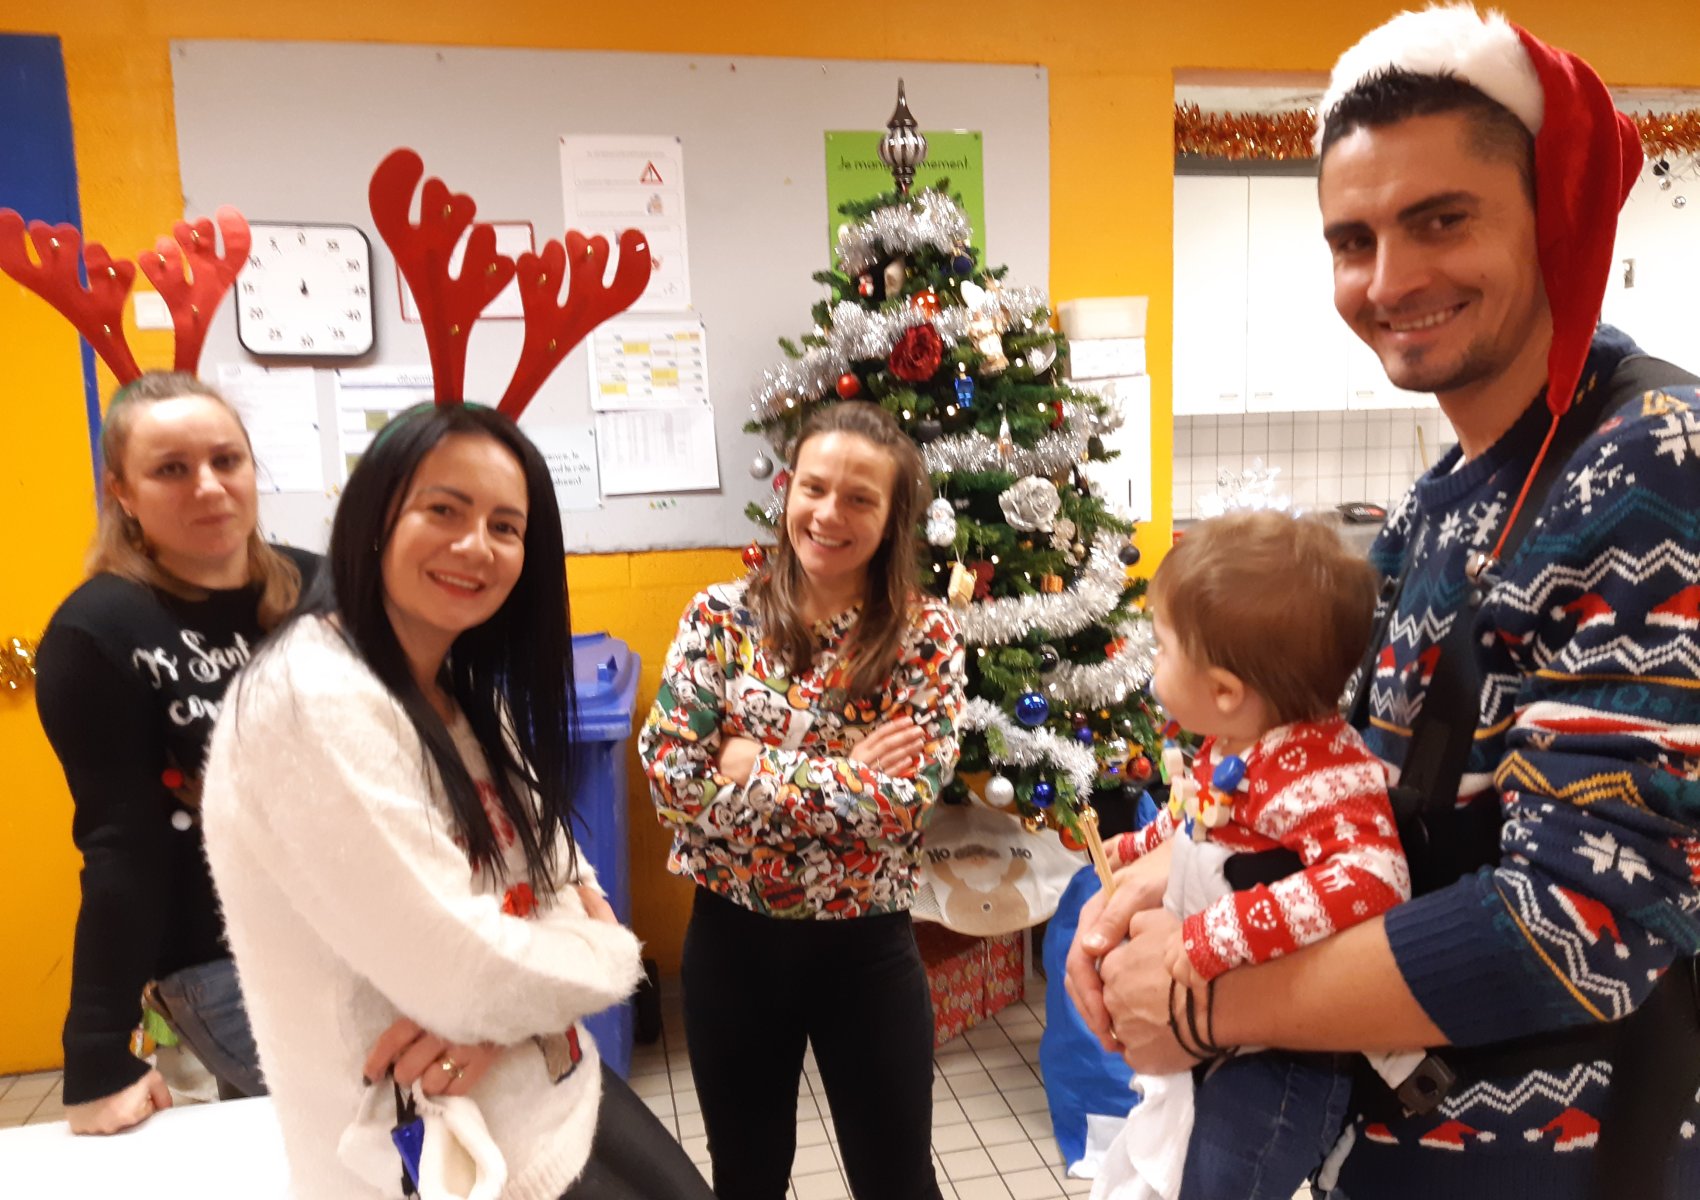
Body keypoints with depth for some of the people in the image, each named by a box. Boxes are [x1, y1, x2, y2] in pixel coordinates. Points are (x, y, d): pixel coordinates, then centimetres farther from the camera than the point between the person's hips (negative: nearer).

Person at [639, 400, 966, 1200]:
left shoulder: (924, 635, -9)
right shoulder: (719, 617, -6)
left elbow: (904, 801, -19)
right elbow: (667, 776, -15)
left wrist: (751, 766, -18)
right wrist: (845, 774, -18)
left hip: (866, 949, -1)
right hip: (732, 941, 2)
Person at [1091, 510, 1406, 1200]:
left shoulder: (1316, 772, -32)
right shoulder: (1231, 746, -1)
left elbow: (1370, 880, -45)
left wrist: (1218, 938, -44)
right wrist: (1141, 846, 32)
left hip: (1280, 1060, -9)